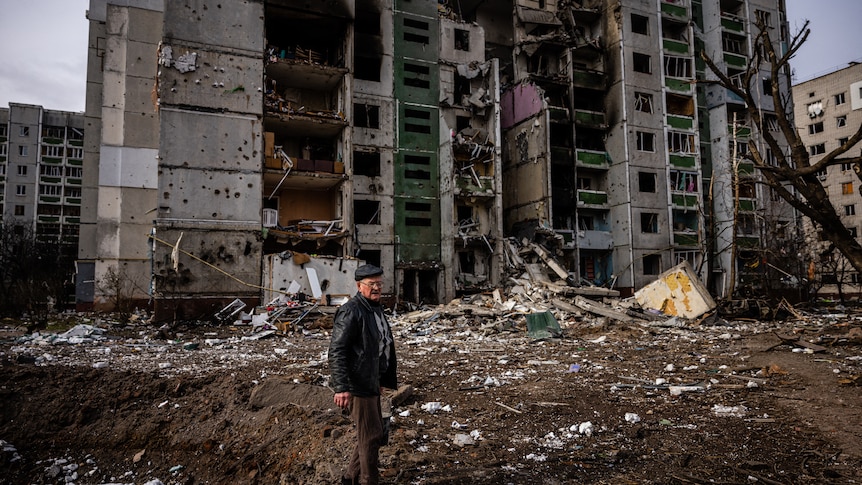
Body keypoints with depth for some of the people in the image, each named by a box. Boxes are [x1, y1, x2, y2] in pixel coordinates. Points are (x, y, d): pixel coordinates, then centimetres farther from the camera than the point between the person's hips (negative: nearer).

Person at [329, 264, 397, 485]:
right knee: (371, 436, -1)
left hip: (372, 382, 10)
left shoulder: (376, 308, 12)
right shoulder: (351, 311, -18)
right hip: (358, 384, -10)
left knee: (371, 433, 19)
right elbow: (337, 350, -23)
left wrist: (384, 379, 24)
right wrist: (341, 387, -28)